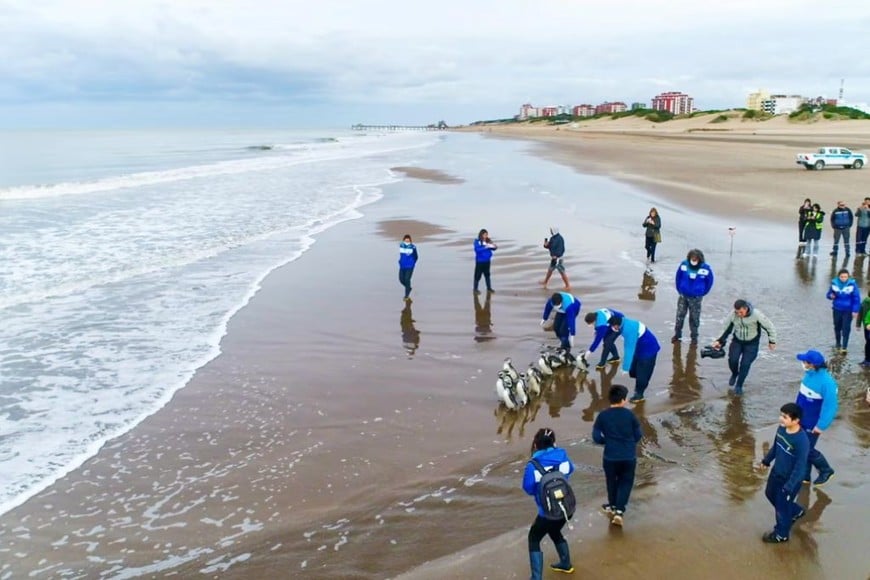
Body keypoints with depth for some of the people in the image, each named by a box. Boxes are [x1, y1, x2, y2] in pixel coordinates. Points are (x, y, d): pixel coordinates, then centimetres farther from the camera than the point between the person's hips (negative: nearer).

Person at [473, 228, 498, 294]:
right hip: (480, 261, -5)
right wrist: (486, 247, -30)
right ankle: (475, 289, 6)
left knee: (487, 274, 13)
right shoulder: (477, 241, -9)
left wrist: (495, 247, -18)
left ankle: (489, 288, 22)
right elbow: (477, 249, -23)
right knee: (478, 275, -2)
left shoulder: (488, 241, 4)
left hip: (487, 261, 5)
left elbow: (493, 249, 5)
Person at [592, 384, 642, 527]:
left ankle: (612, 506, 39)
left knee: (612, 481, 22)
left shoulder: (603, 416, -8)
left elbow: (596, 437, -9)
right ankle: (619, 511, 3)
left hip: (610, 457, 0)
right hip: (629, 456, 0)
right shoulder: (630, 415, -6)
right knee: (625, 483, 14)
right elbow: (638, 435, 0)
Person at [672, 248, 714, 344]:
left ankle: (694, 337, 25)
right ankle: (677, 334, 24)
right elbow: (678, 277, 3)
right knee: (679, 316, 8)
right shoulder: (684, 264, -14)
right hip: (683, 296, 1)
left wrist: (702, 293, 3)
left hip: (696, 297, -1)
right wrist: (679, 289, 8)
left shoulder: (705, 268, -17)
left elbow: (709, 281, -1)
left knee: (694, 318, 10)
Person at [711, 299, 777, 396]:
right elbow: (727, 329, 1)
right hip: (737, 341, 2)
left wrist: (772, 341, -5)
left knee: (745, 364, -9)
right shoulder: (733, 315, -16)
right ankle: (734, 374, 23)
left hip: (751, 344, -2)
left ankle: (739, 386, 12)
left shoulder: (756, 314, -26)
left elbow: (769, 326, -12)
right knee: (732, 360, -12)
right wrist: (720, 341, -6)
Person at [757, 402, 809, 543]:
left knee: (782, 506, 12)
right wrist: (766, 460, 21)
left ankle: (781, 534, 38)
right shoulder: (781, 428, -12)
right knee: (770, 494, 28)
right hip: (776, 472, 8)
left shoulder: (801, 441, -35)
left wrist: (789, 487, -24)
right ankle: (796, 512, 53)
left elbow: (800, 466, -27)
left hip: (790, 479, -8)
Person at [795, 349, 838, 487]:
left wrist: (821, 426, -22)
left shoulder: (827, 382, -29)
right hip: (801, 419, 7)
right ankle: (804, 475, 31)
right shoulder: (810, 374, -4)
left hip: (813, 423, -7)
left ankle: (826, 471, 30)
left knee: (807, 449, 5)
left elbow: (830, 406, -25)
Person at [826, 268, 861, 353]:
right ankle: (838, 344, 34)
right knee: (837, 327, 16)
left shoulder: (852, 284, -15)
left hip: (848, 310, -3)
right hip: (837, 309, 3)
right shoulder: (834, 283, -8)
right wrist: (831, 296, -18)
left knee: (846, 329, -7)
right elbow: (828, 294, 6)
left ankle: (844, 347, -3)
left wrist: (855, 310, -12)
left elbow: (857, 298, -10)